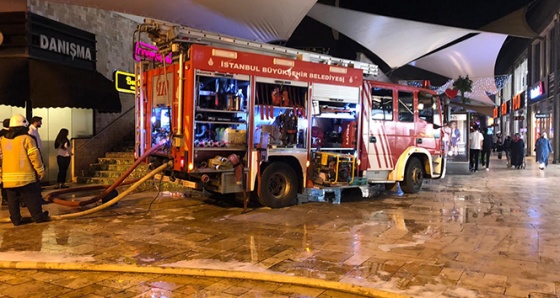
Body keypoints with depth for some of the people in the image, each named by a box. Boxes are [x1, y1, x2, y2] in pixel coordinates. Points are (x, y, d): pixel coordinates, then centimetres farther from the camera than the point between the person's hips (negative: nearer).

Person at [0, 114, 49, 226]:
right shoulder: (26, 139, -9)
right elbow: (34, 156, -12)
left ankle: (16, 219, 14)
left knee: (12, 200, 11)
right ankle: (38, 216, 12)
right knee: (32, 199, 6)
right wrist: (41, 170, -3)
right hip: (25, 177, -4)